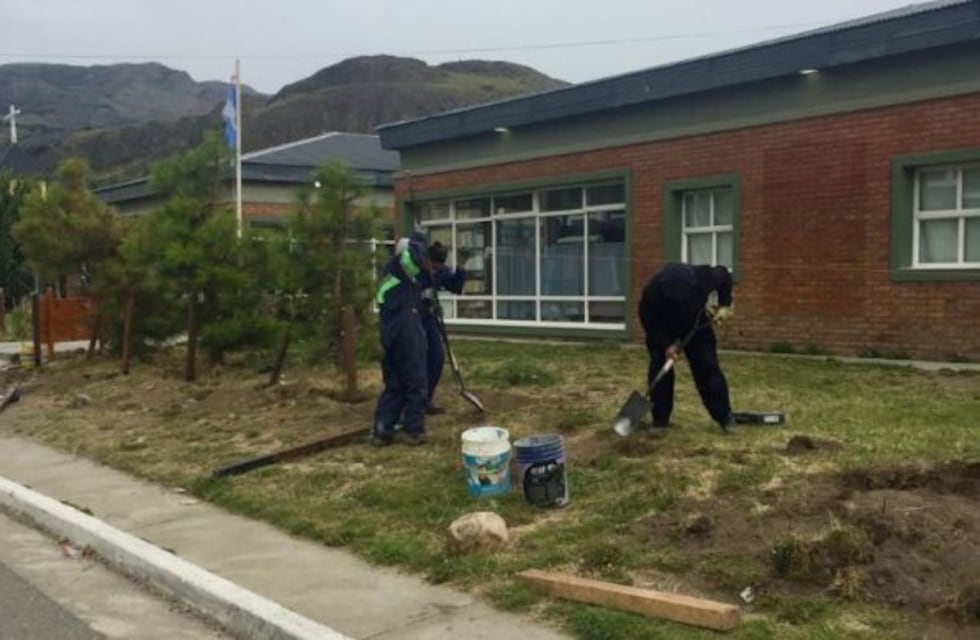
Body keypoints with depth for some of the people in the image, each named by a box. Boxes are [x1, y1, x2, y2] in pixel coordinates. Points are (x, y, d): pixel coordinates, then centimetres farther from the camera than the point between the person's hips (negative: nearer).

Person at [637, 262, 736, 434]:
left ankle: (724, 416, 7)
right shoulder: (652, 291, -39)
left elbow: (724, 276, -10)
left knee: (707, 367, -2)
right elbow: (648, 321, -24)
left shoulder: (704, 277, -35)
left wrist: (724, 305, -16)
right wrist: (666, 344, -32)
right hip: (662, 329, -1)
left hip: (695, 324, 1)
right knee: (659, 368, -9)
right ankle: (660, 419, 1)